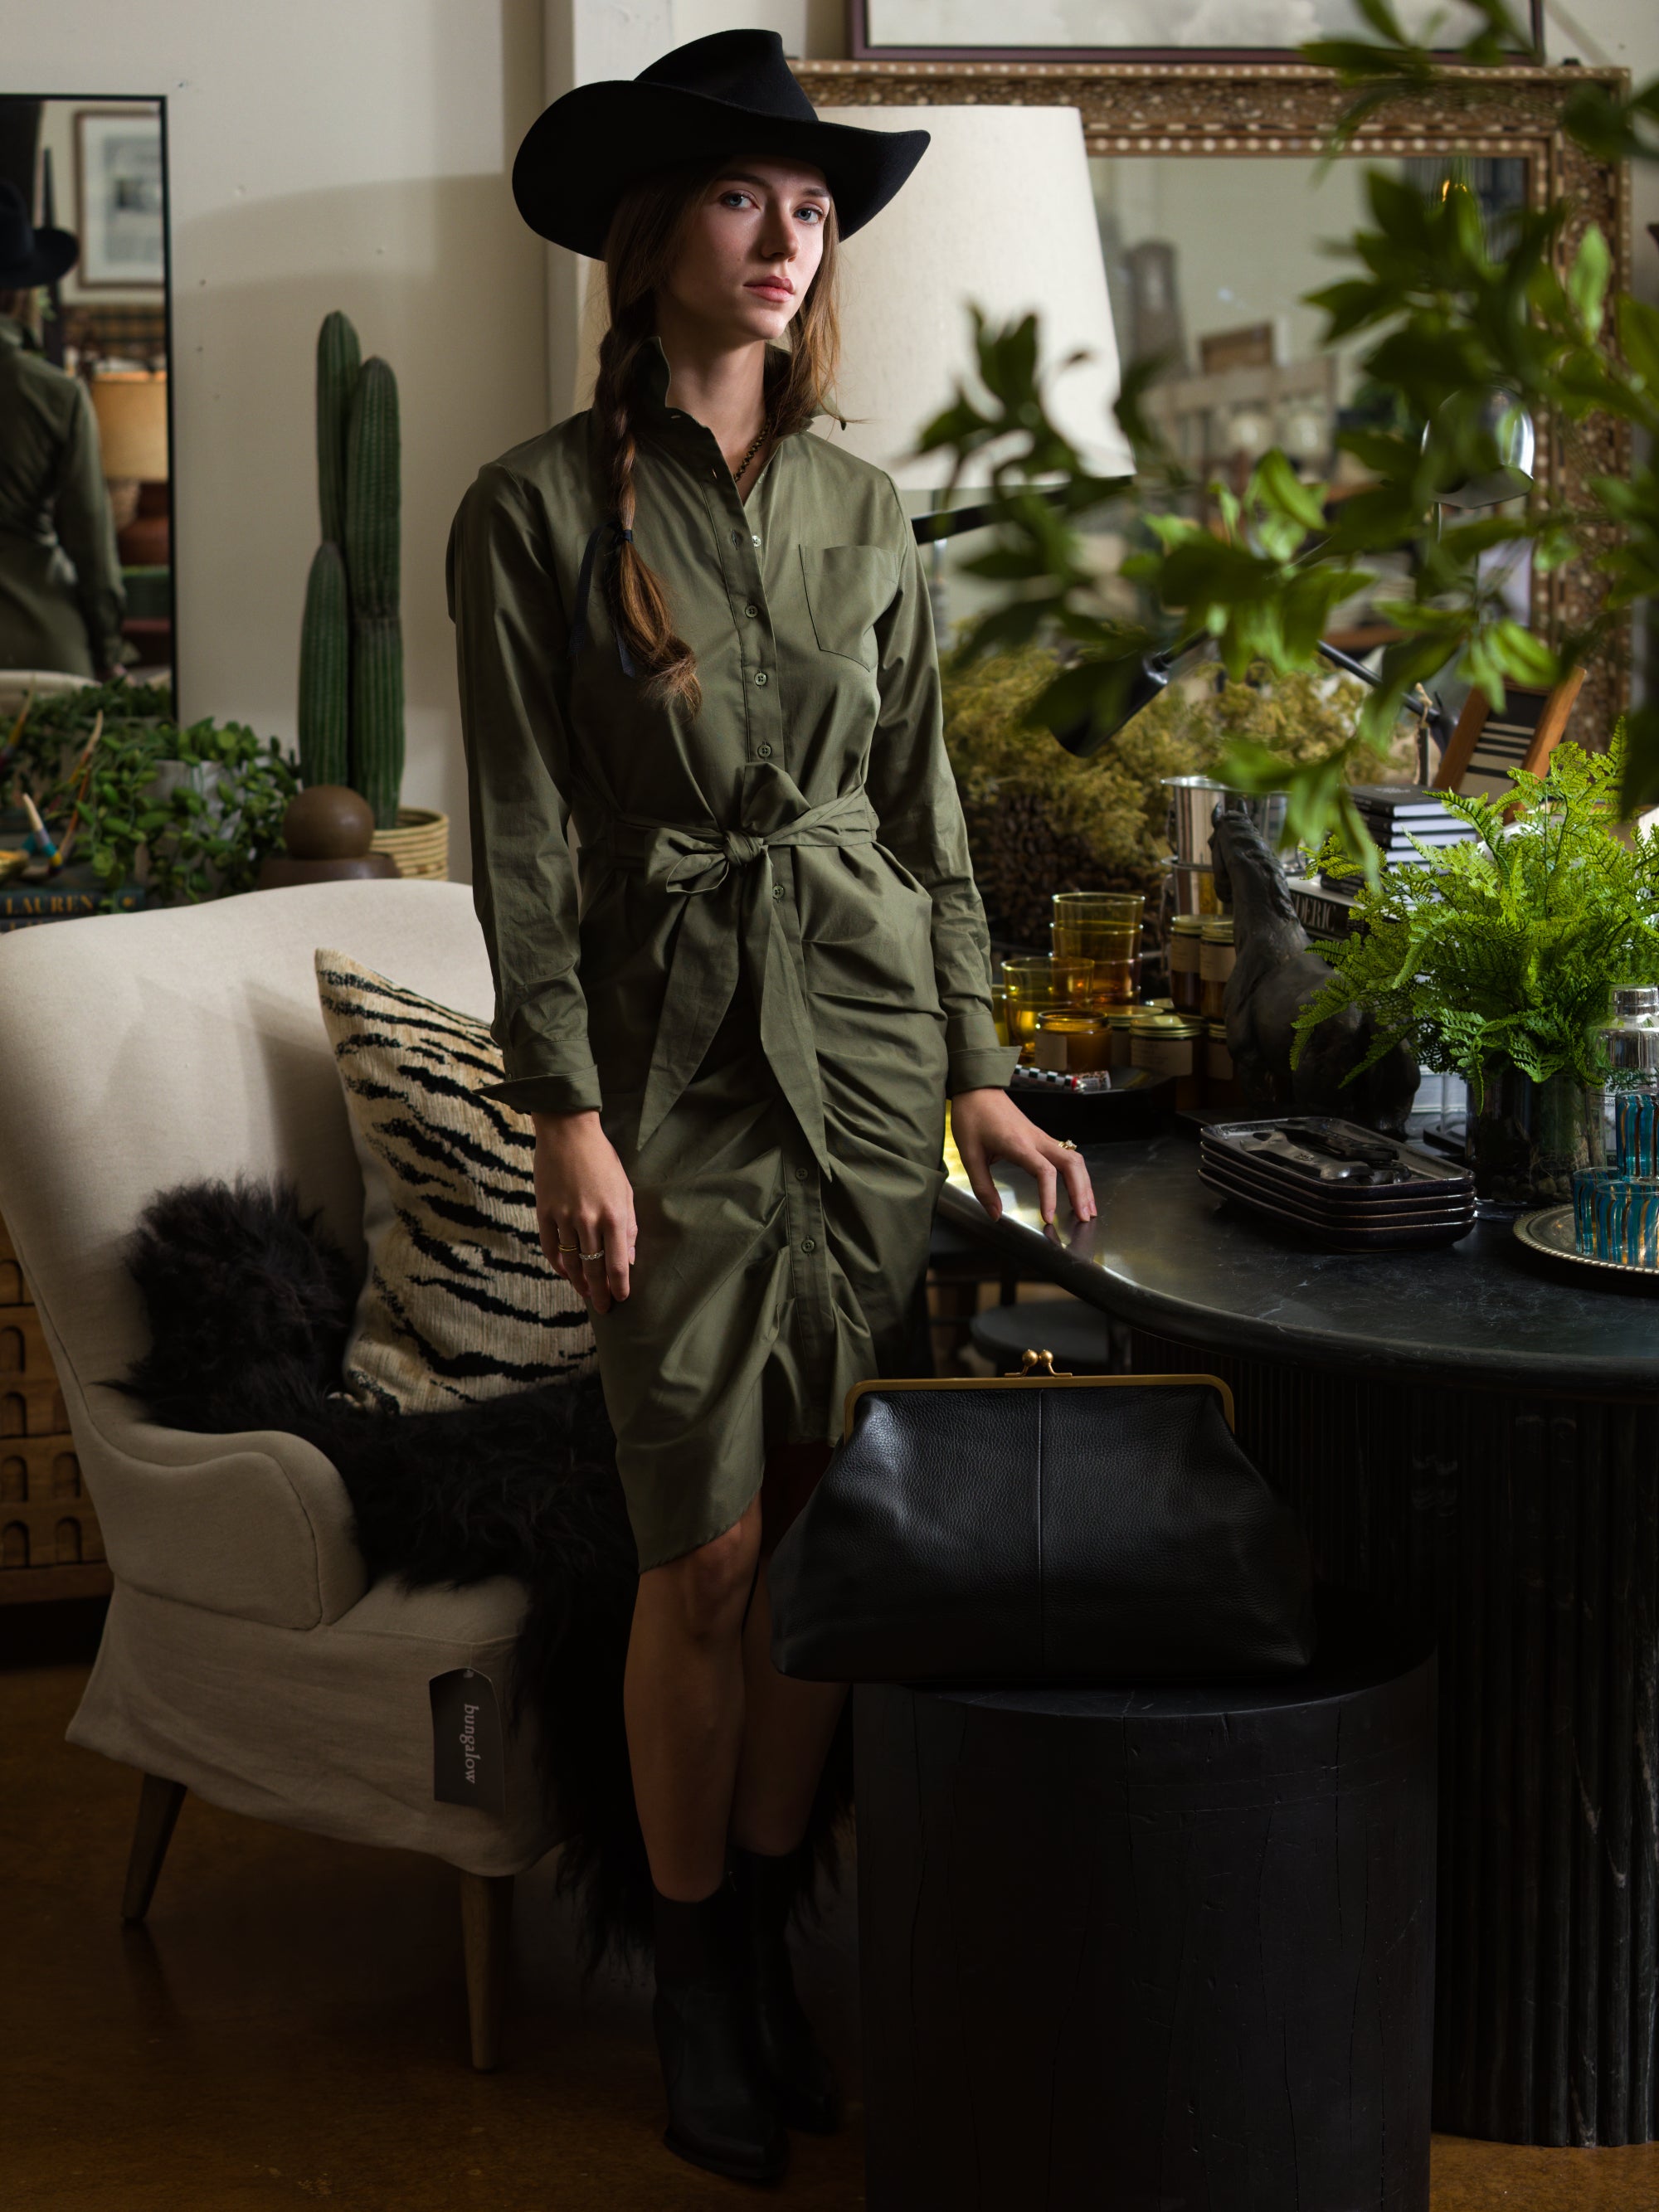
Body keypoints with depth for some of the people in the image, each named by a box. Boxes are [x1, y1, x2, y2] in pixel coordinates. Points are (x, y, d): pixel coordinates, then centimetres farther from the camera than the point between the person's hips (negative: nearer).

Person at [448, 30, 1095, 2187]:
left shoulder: (865, 508, 9)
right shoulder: (537, 511, -3)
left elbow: (926, 808, 11)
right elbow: (524, 846, -6)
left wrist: (980, 1074, 7)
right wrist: (566, 1113, -12)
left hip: (870, 1043, 4)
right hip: (675, 1057, -3)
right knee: (710, 1557, -1)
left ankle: (768, 1923, 25)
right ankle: (693, 1975, 18)